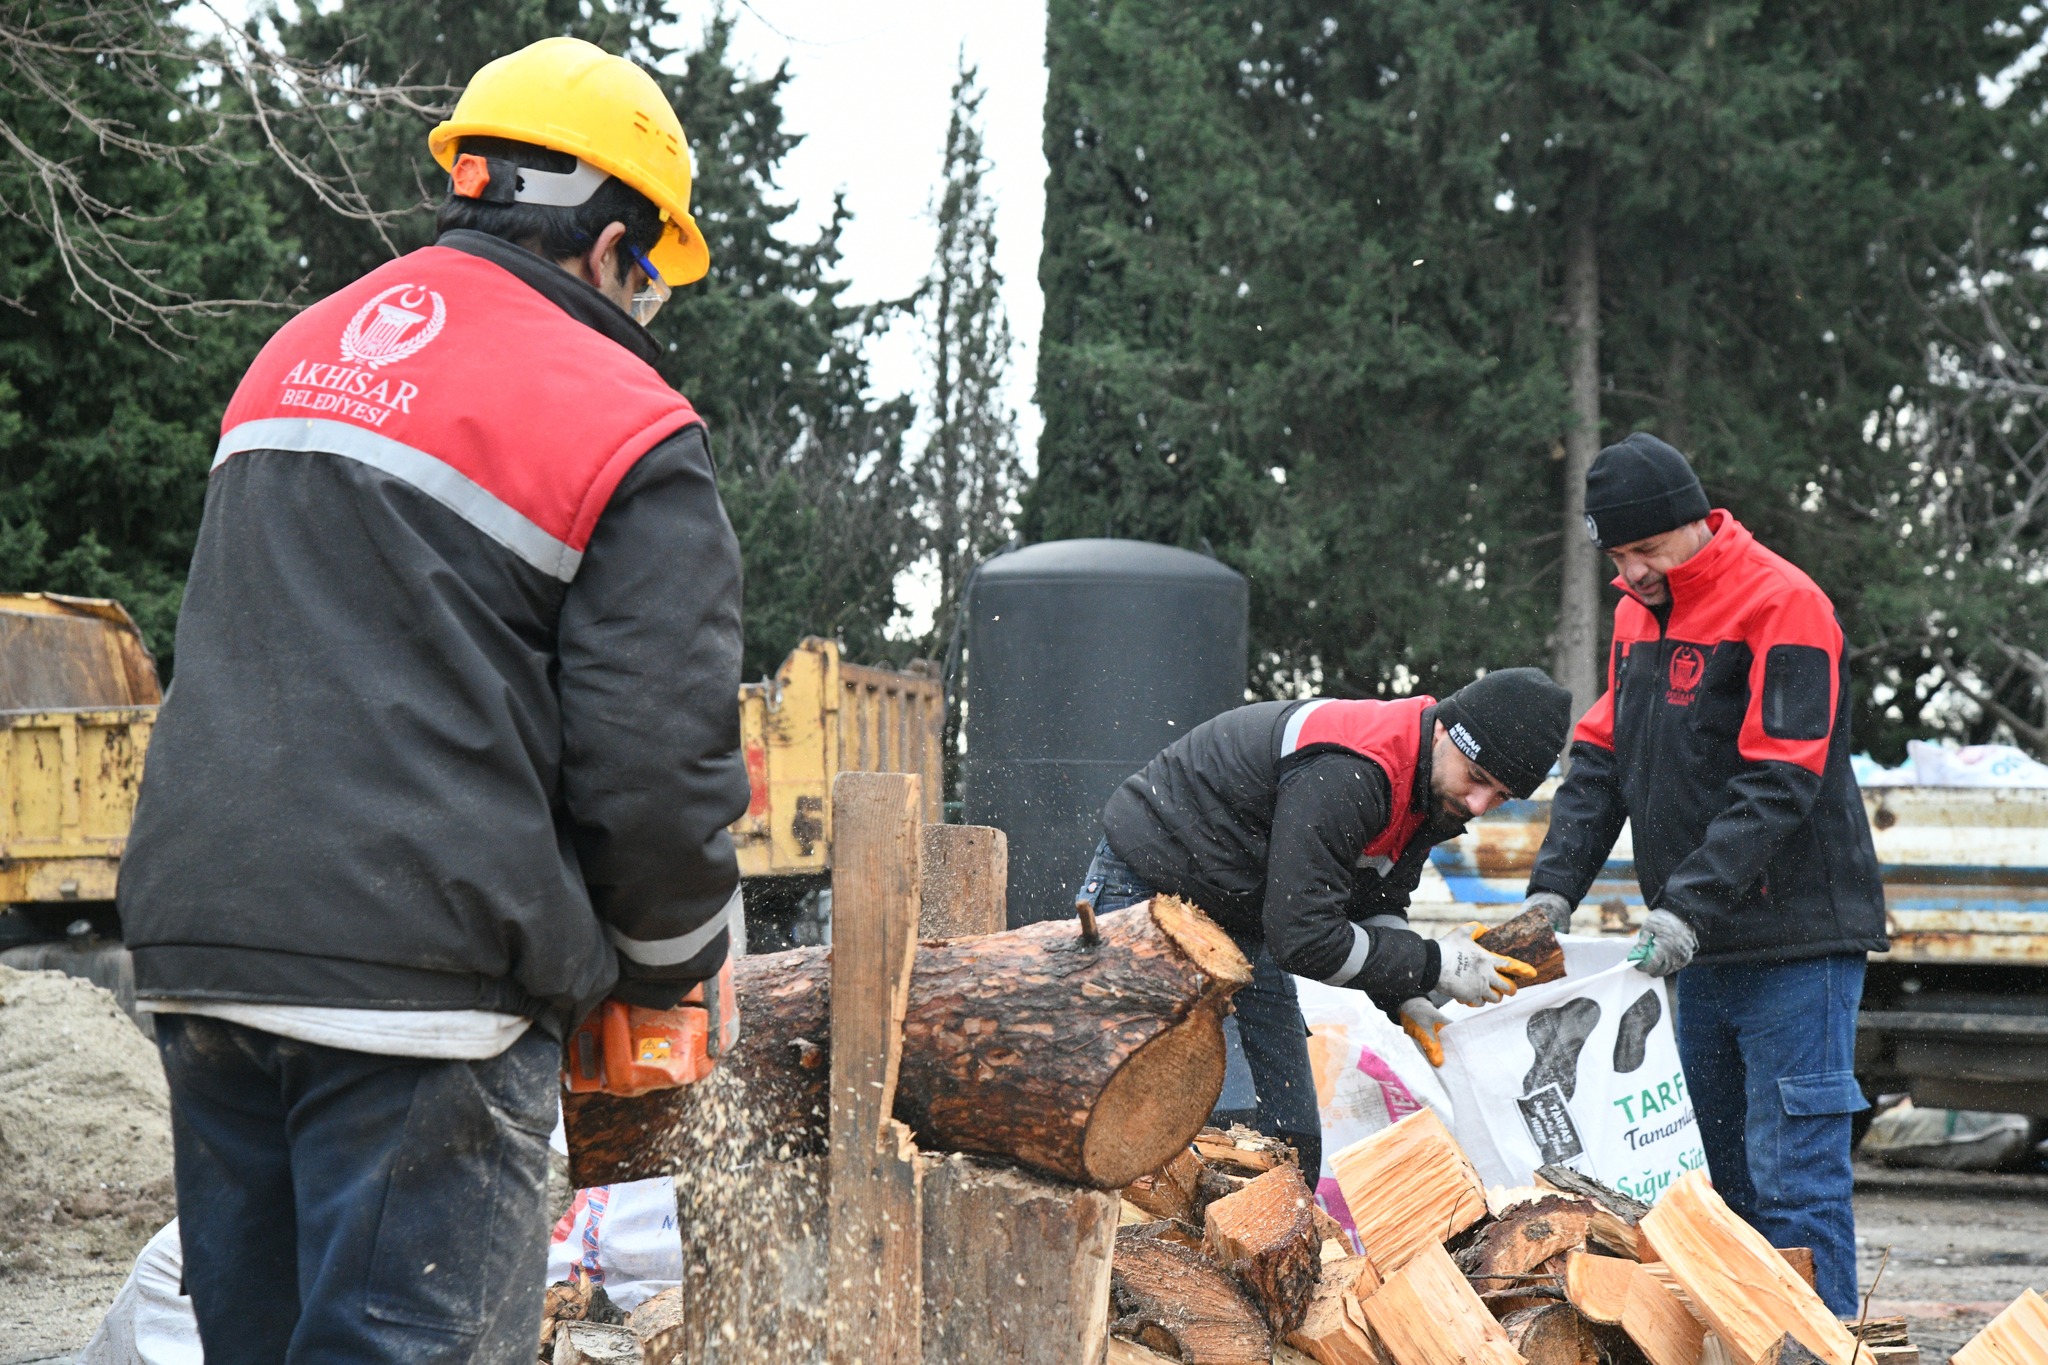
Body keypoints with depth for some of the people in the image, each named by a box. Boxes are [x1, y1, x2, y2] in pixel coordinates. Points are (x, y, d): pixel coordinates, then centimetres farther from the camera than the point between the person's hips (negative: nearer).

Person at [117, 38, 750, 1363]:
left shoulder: (303, 350, 17)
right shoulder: (627, 434, -6)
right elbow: (655, 767, -9)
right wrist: (674, 964, 9)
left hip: (197, 944, 7)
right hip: (418, 983, -7)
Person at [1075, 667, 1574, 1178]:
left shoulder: (1434, 790, -3)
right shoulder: (1344, 774, -33)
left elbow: (1374, 906, 8)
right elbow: (1302, 936, -31)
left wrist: (1406, 998, -9)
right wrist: (1431, 965, -23)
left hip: (1245, 922, 9)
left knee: (1293, 1142, 4)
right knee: (1229, 1128, -21)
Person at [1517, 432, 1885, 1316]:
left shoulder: (1782, 606, -13)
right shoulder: (1639, 614, 13)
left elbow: (1780, 784, -20)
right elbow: (1599, 759, 14)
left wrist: (1688, 904, -25)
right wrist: (1552, 886, 1)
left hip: (1796, 943, -8)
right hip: (1703, 949, 8)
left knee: (1791, 1181, -8)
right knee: (1717, 1177, 11)